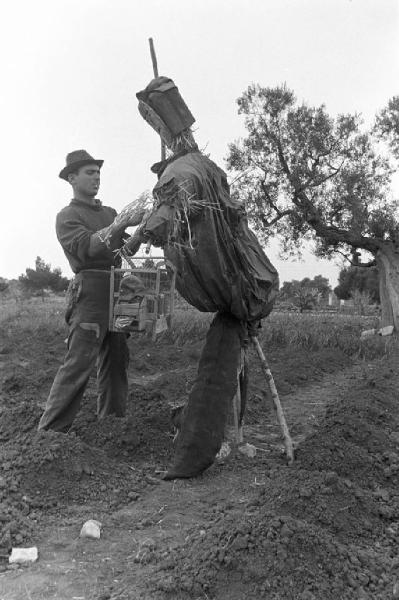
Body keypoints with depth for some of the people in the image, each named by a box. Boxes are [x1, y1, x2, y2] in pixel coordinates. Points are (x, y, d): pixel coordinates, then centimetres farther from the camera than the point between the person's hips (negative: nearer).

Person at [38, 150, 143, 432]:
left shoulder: (110, 212, 22)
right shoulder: (67, 216, 4)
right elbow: (86, 248, -14)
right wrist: (116, 227, -25)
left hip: (118, 292, 6)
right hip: (91, 290, -6)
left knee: (116, 360, 8)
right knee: (79, 362, -11)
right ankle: (50, 431, -5)